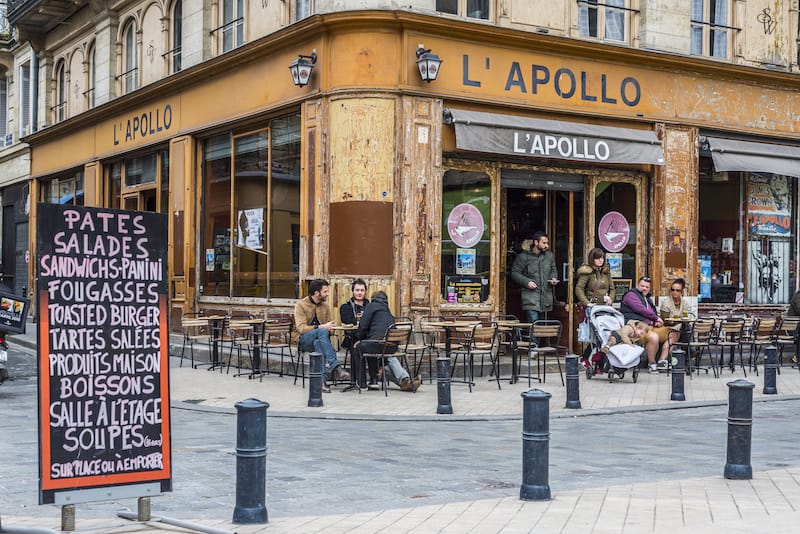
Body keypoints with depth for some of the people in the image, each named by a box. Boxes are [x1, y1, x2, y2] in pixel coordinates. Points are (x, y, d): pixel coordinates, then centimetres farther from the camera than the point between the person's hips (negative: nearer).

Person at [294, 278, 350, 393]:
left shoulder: (325, 306, 13)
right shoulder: (301, 305, -5)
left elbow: (328, 327, 16)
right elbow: (301, 328, -16)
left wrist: (330, 329, -10)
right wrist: (321, 327, -28)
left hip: (319, 339, 3)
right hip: (303, 341, -3)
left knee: (318, 343, -37)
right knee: (322, 332, -36)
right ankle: (335, 367, -46)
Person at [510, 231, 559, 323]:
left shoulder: (549, 255, 11)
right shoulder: (523, 257, -4)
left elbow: (553, 270, 24)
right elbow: (515, 273, -1)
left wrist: (554, 278, 2)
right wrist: (526, 282, -13)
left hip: (546, 297, 5)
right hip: (531, 297, -5)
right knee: (533, 321, -15)